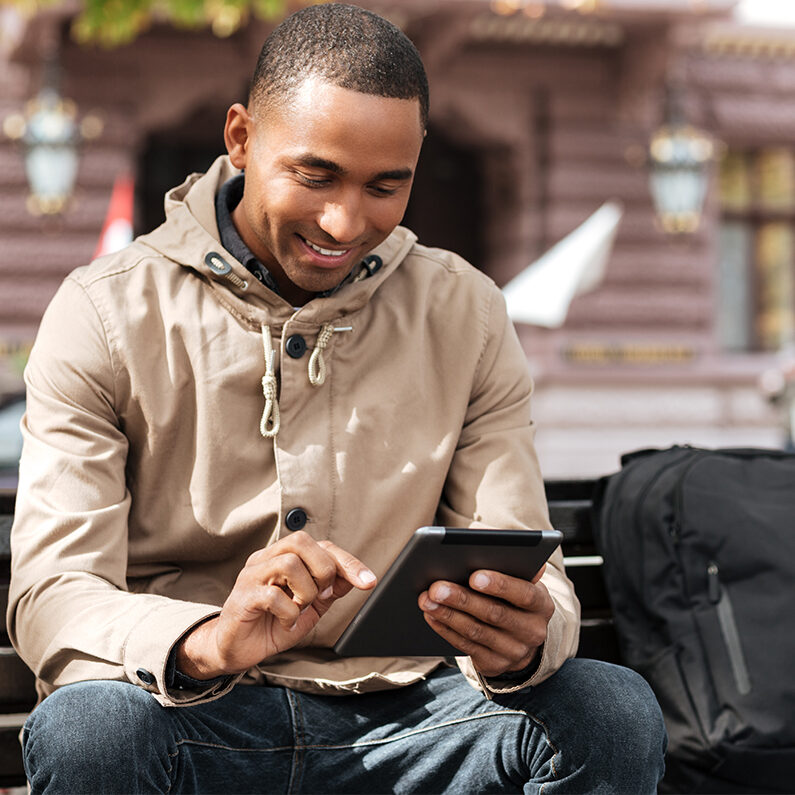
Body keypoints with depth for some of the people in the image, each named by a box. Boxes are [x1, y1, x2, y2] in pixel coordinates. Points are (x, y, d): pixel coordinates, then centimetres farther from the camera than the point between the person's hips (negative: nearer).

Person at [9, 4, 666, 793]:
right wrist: (210, 641, -34)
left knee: (615, 713, -25)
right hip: (197, 720, -1)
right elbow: (48, 594, -11)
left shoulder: (466, 317, 6)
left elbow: (529, 575, 3)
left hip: (400, 716, 2)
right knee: (84, 728, -35)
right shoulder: (105, 315, -3)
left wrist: (519, 641, -24)